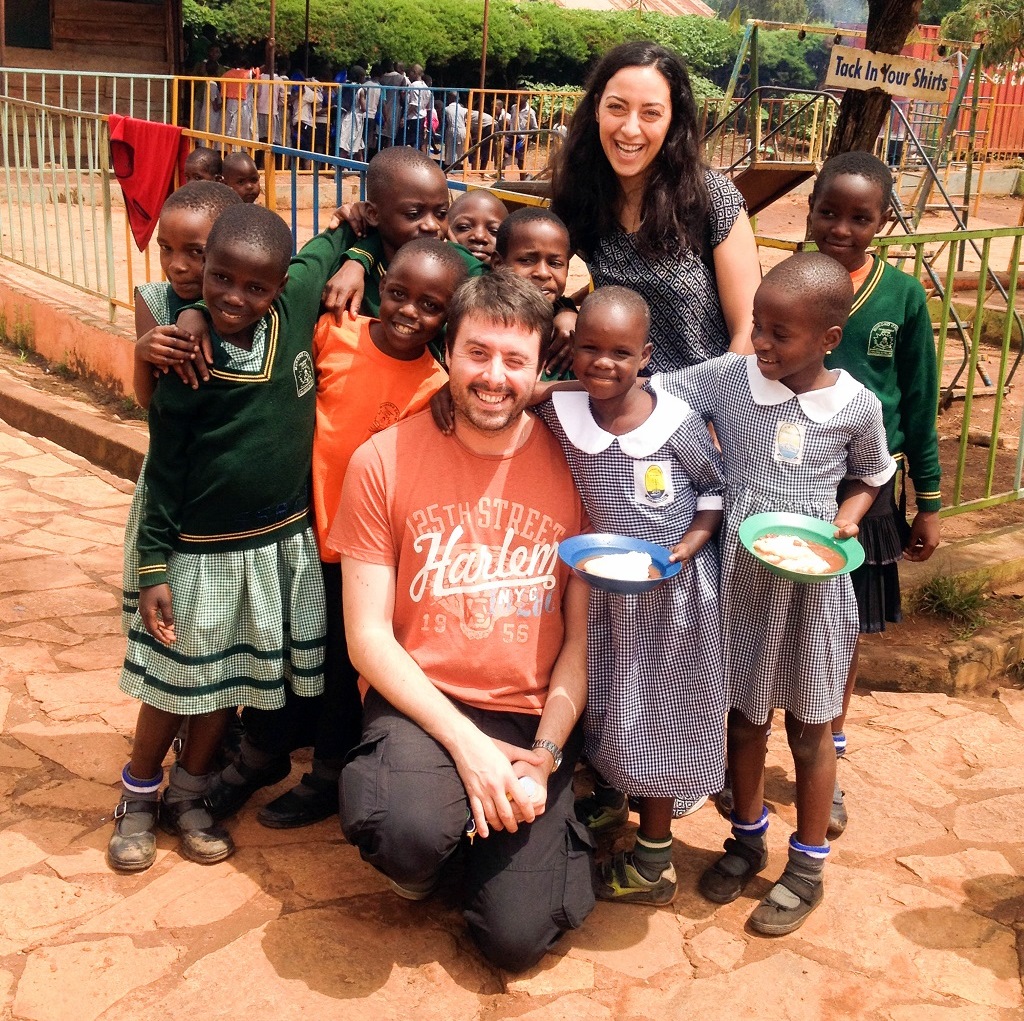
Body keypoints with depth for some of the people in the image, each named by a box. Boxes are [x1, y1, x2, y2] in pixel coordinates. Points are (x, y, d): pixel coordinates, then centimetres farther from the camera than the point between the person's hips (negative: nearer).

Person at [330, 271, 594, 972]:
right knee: (406, 830, -33)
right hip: (420, 703, -1)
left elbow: (584, 636, 0)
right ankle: (422, 857, 6)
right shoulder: (383, 462, -7)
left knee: (516, 939, -9)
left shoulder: (573, 466, -3)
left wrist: (543, 756, -11)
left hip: (537, 715, 1)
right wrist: (467, 744, -15)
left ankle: (554, 822, 23)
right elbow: (368, 636, -6)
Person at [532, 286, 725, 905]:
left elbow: (716, 488, -3)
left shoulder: (677, 422, -16)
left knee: (659, 717, 11)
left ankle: (653, 861, 24)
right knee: (607, 711, 16)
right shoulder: (557, 414, -10)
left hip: (672, 594, -2)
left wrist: (691, 544, -16)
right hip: (599, 592, 2)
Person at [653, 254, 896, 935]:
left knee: (809, 727, 12)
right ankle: (748, 837, 41)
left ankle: (808, 868, 30)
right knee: (745, 717, 17)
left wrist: (846, 518, -10)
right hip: (743, 580, 2)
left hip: (814, 585, -1)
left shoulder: (856, 407, -9)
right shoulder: (728, 378, -9)